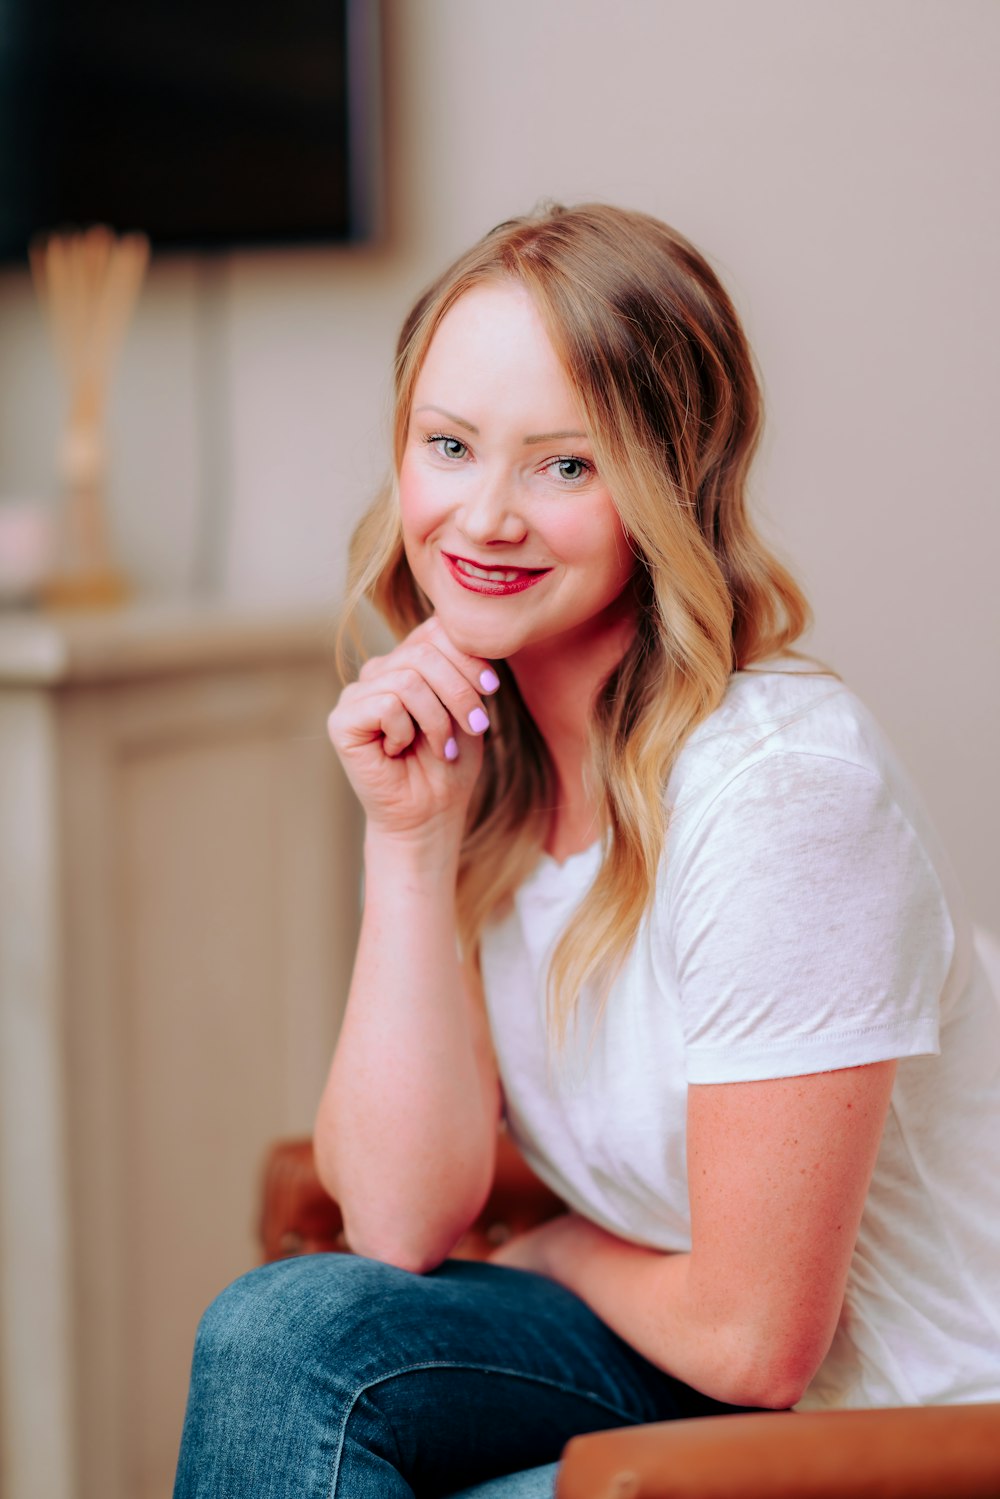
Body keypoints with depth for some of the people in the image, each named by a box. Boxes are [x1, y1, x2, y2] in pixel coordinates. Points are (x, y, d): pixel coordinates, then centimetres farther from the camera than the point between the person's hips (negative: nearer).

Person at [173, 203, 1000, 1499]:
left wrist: (559, 1249, 0)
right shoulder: (471, 751, -2)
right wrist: (411, 844, -14)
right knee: (281, 1332, -18)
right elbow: (399, 1224, -8)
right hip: (664, 1367, 6)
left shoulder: (780, 785, -24)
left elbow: (753, 1336, -20)